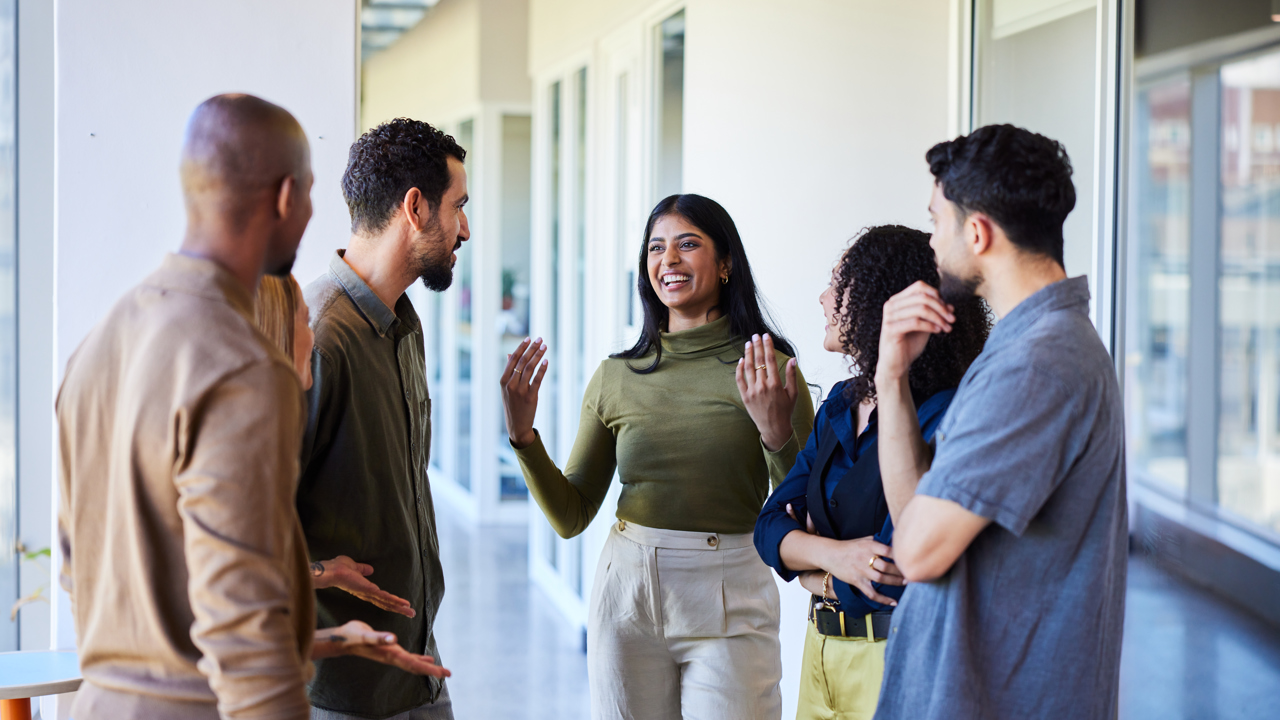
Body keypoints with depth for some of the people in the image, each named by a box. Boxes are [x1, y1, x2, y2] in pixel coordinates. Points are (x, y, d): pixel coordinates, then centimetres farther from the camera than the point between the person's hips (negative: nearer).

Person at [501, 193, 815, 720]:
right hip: (627, 594, 2)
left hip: (729, 602, -2)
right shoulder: (616, 378, 5)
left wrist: (778, 437, -21)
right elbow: (570, 517, 7)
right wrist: (522, 436, -6)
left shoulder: (769, 372, -3)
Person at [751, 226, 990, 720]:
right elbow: (770, 527, 2)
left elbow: (897, 576, -24)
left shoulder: (942, 418, -18)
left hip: (898, 656, -7)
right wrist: (832, 555, -18)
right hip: (823, 650, 7)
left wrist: (811, 573, -6)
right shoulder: (840, 405, 8)